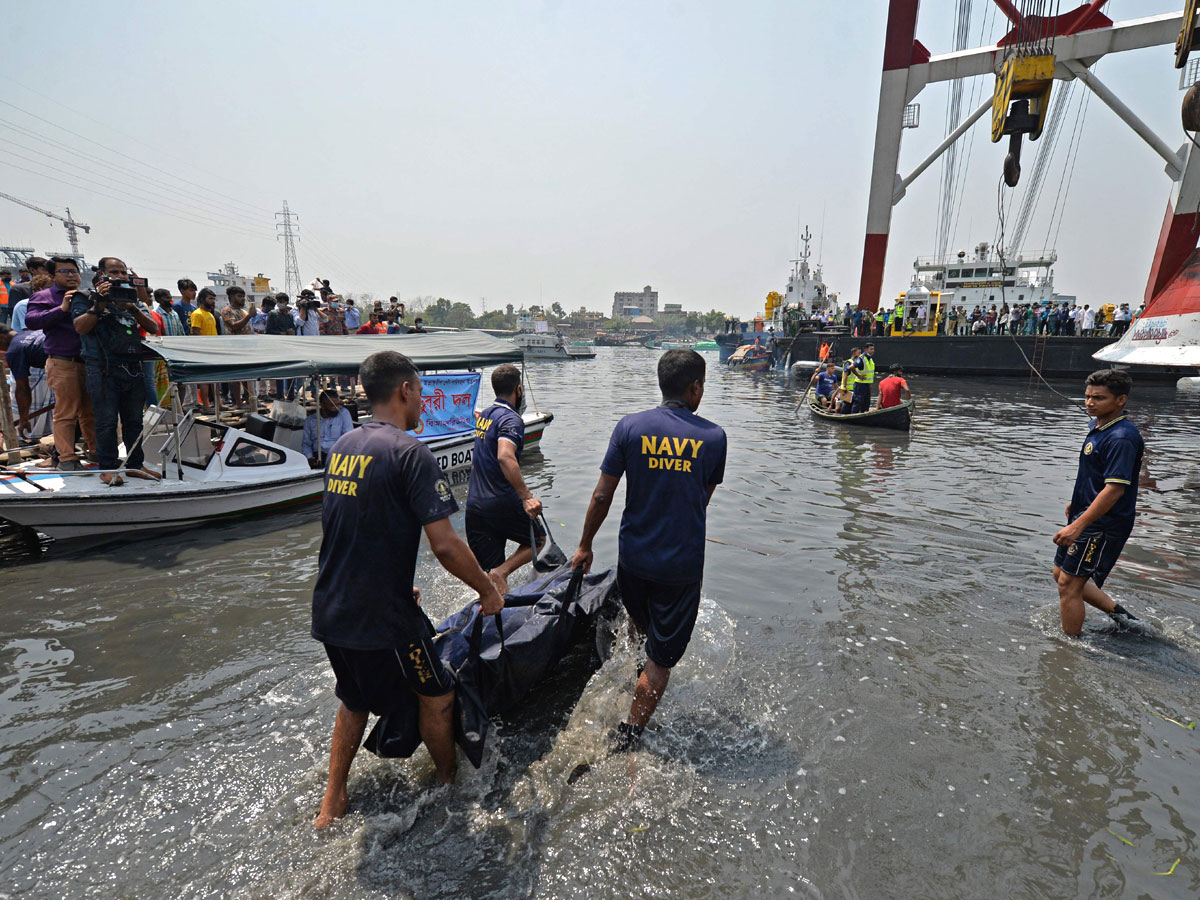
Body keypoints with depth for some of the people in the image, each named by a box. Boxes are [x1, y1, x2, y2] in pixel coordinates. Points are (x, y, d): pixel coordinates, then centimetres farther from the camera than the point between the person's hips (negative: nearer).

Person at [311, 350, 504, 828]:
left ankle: (331, 805, 40)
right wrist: (488, 591, -8)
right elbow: (445, 544, -24)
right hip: (382, 617, -8)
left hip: (330, 610, 8)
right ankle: (452, 788, 37)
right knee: (437, 698, 16)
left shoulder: (342, 445, 7)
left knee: (354, 700, 29)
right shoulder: (410, 452, -19)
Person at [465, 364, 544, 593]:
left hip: (474, 504, 7)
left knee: (489, 570, 13)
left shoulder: (484, 415, 13)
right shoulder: (511, 419, -13)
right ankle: (501, 572, -3)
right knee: (538, 539, 17)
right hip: (502, 503, -7)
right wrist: (527, 497, -36)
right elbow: (505, 457, -31)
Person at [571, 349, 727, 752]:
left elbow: (602, 496, -5)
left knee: (642, 624, 32)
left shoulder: (630, 427, -8)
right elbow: (704, 501, 5)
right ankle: (629, 734, 22)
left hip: (634, 556, 2)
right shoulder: (714, 437, -7)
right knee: (662, 658, 13)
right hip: (684, 563, -1)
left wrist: (585, 545, 8)